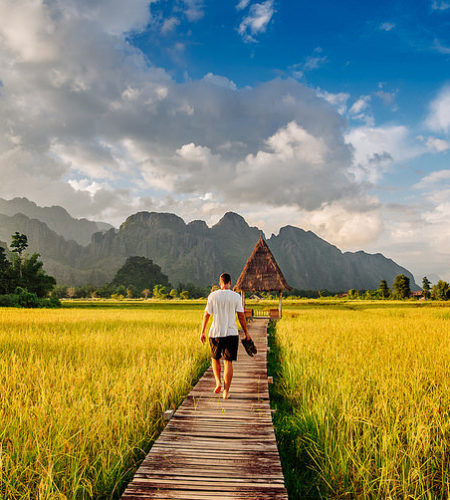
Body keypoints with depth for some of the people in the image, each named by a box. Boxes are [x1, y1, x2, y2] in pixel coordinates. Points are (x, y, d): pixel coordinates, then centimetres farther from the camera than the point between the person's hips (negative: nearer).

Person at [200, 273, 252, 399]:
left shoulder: (213, 296, -1)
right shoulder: (236, 296, -2)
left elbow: (206, 314, 0)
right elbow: (241, 316, -2)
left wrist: (202, 332, 7)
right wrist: (246, 332, 8)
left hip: (216, 333, 1)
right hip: (231, 333, 0)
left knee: (215, 358, 21)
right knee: (228, 362, 4)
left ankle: (218, 382, 7)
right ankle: (226, 391, 3)